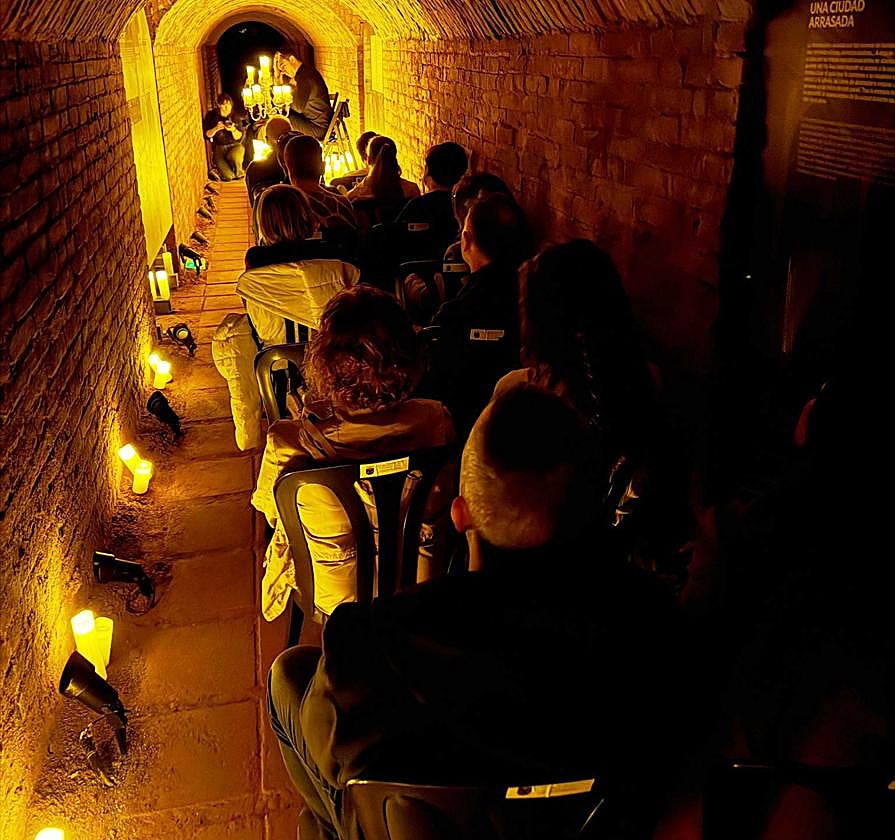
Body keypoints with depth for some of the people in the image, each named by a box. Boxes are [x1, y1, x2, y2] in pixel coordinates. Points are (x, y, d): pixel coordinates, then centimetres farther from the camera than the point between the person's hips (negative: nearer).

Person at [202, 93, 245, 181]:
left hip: (235, 146, 1)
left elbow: (239, 137, -3)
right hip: (218, 147, -1)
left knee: (234, 156, -40)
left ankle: (238, 174, -7)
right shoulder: (211, 116, -2)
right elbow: (206, 135, -2)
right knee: (228, 176, -26)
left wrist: (233, 130, -24)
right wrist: (216, 128, -20)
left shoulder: (234, 116, -1)